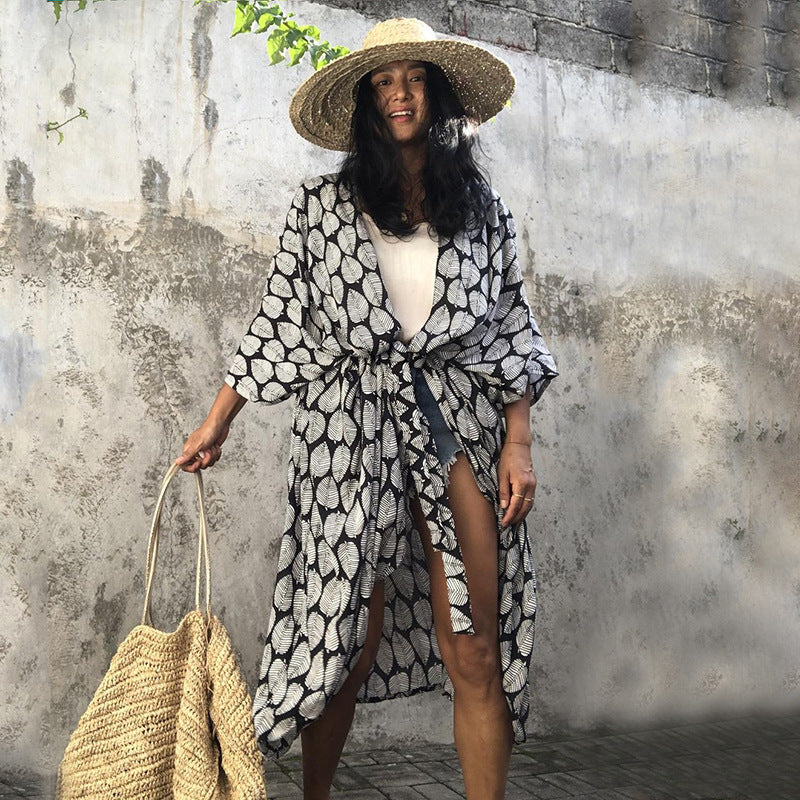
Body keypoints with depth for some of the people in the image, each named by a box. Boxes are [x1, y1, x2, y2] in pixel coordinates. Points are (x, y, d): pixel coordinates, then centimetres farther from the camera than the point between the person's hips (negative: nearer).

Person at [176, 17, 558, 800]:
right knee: (346, 641, 4)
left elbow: (511, 327, 9)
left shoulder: (480, 206, 11)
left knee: (476, 653, 0)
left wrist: (518, 443, 1)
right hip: (353, 430, -1)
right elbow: (278, 322, 6)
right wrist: (216, 424, 3)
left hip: (460, 427, 2)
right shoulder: (322, 204, 5)